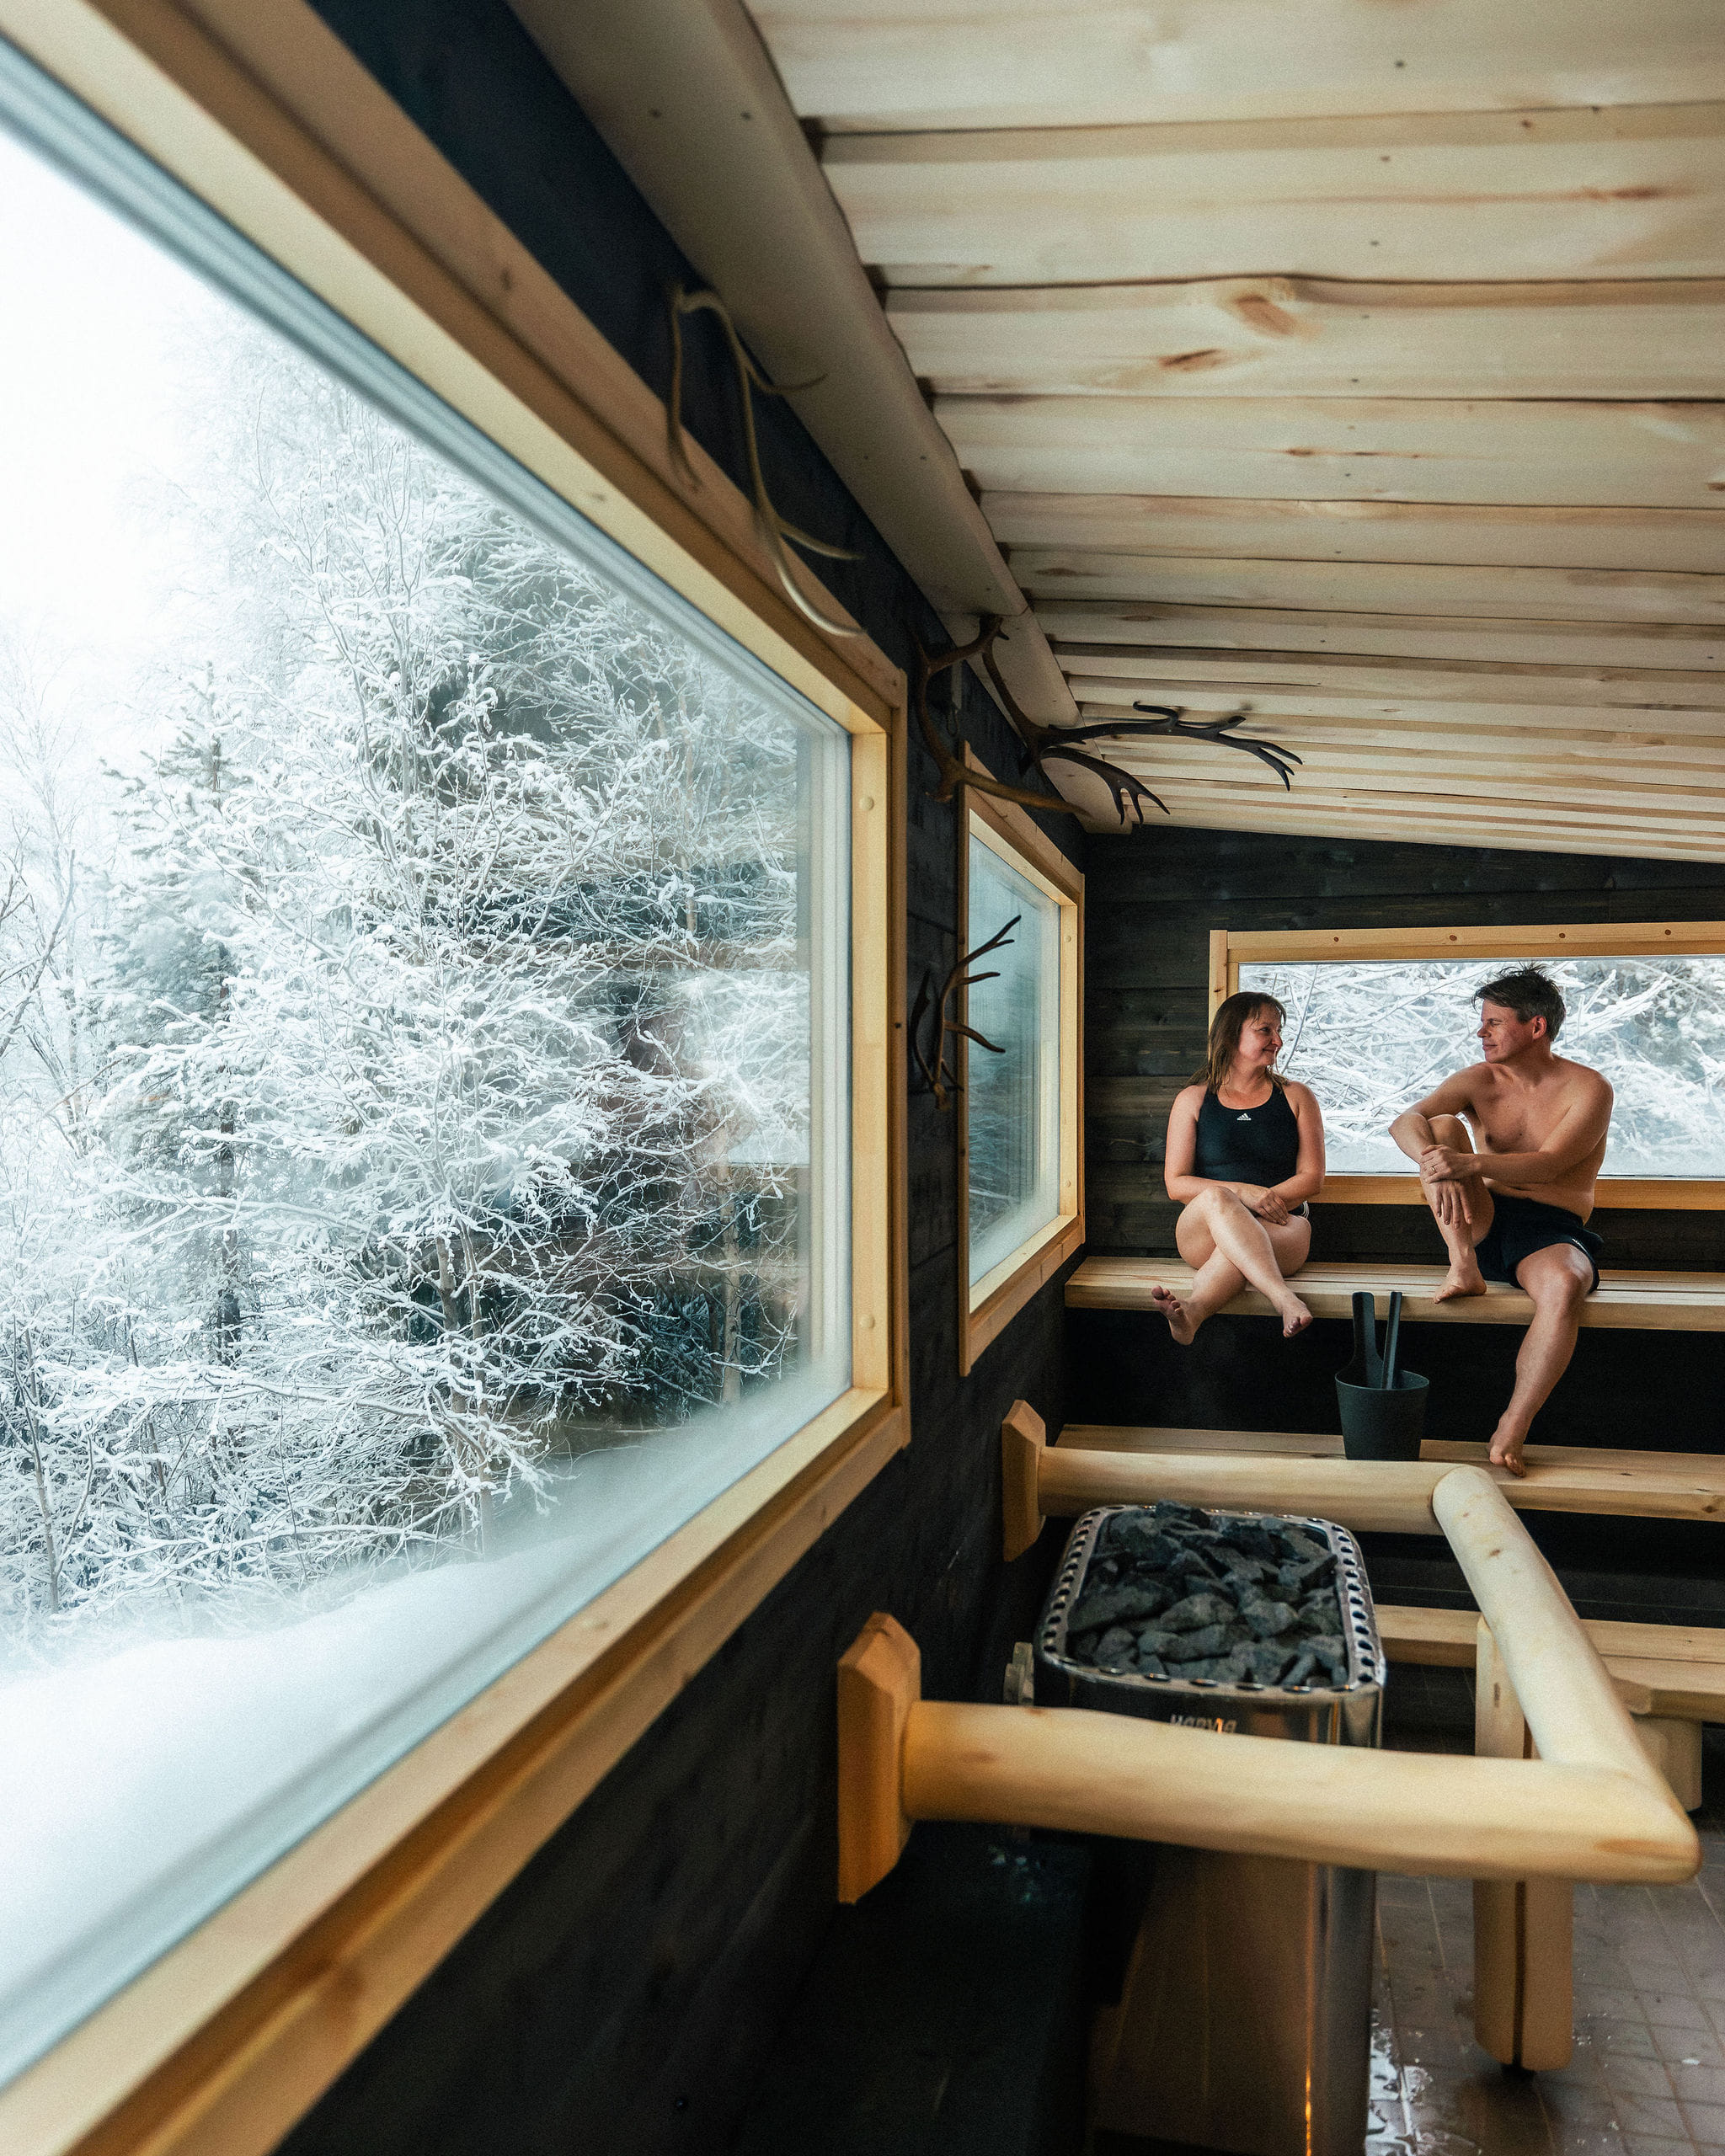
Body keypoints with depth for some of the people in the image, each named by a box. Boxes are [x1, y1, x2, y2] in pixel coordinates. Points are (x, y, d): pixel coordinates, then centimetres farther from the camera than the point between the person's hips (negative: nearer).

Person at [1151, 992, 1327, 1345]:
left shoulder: (1295, 1097, 14)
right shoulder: (1193, 1100, 10)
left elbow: (1312, 1178, 6)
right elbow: (1176, 1184, 3)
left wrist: (1266, 1198, -14)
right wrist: (1241, 1193, -14)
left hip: (1280, 1227, 1)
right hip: (1202, 1234, 0)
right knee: (1216, 1198, -37)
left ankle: (1192, 1311, -59)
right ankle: (1285, 1299, -54)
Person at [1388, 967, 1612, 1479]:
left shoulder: (1588, 1089, -3)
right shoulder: (1480, 1081, 7)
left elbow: (1549, 1165, -21)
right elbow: (1405, 1122, -12)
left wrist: (1469, 1163, -39)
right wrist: (1437, 1166, -35)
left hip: (1552, 1231, -3)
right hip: (1482, 1223, 3)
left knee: (1563, 1285, -39)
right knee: (1443, 1126, -17)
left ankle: (1511, 1433, -34)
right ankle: (1464, 1267, -22)